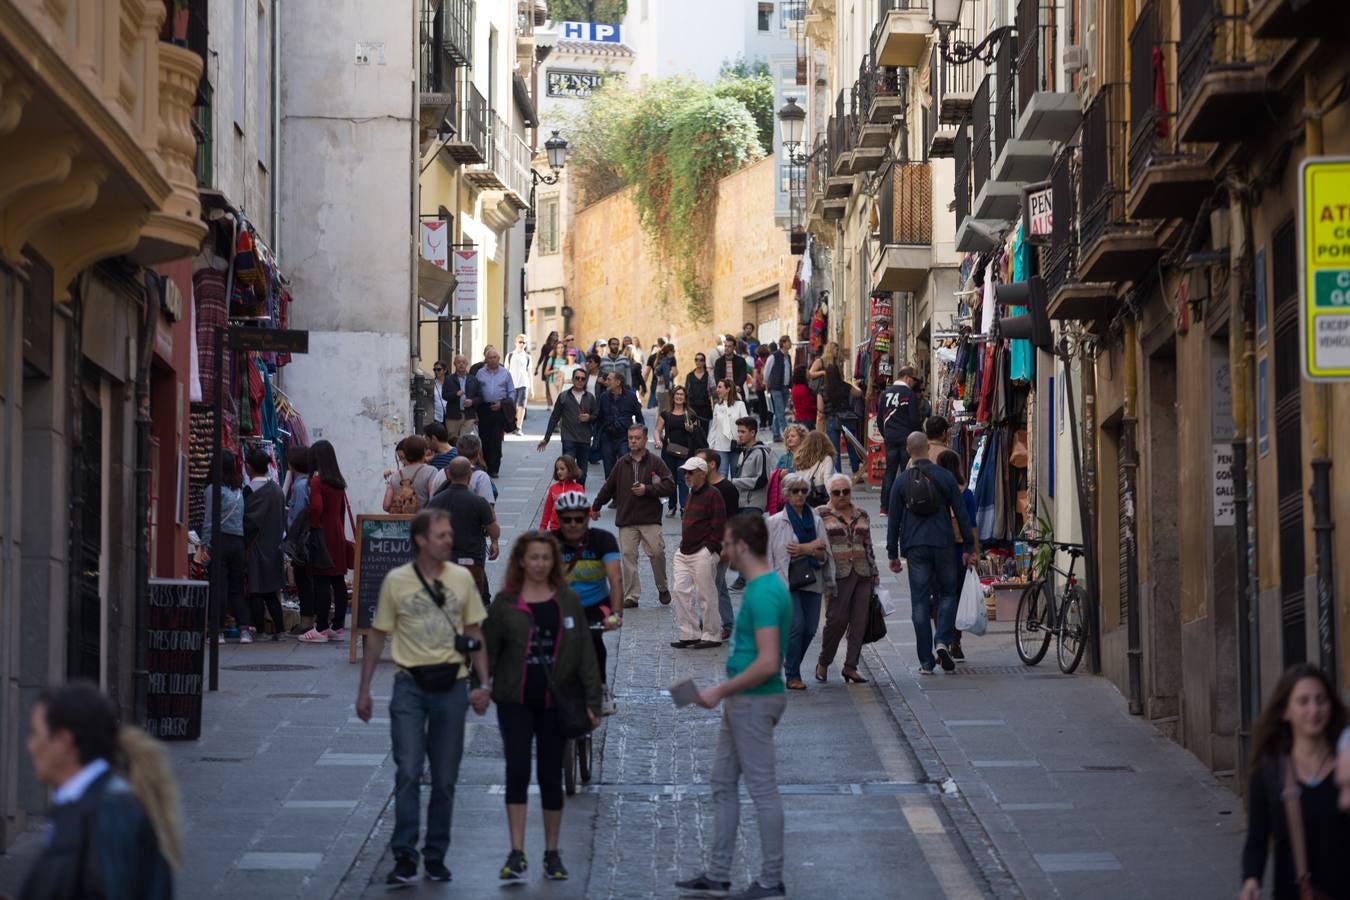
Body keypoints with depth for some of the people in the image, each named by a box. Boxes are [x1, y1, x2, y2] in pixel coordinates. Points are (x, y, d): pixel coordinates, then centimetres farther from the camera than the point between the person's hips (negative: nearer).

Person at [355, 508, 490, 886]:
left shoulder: (462, 579, 5)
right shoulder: (396, 581, -1)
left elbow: (475, 634, 11)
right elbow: (377, 637, 5)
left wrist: (482, 685, 4)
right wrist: (364, 691, 4)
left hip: (451, 687, 2)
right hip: (410, 687, -2)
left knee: (445, 779, 7)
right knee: (408, 773, -10)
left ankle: (435, 857, 16)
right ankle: (404, 856, -7)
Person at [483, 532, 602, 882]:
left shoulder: (568, 601, 5)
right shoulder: (505, 603, 1)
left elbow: (585, 652, 4)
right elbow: (488, 650, 1)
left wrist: (592, 700, 0)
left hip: (555, 702, 1)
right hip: (515, 701, -1)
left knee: (551, 777, 8)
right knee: (517, 771, -10)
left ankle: (552, 854, 18)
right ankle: (517, 854, -9)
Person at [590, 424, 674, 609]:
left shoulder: (655, 462, 3)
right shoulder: (621, 463, 11)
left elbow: (670, 486, -2)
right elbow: (609, 487, 21)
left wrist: (647, 490, -12)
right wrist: (596, 507, 29)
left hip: (650, 519, -2)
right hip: (626, 519, 2)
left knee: (657, 553, -8)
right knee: (628, 556, -3)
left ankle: (662, 588, 14)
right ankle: (631, 596, 1)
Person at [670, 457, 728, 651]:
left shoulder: (713, 494, -10)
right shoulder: (692, 493, 16)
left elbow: (719, 526, -14)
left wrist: (709, 548, -14)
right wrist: (684, 544, 16)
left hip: (703, 553, -9)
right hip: (685, 552, 9)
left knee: (706, 595, -2)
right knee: (681, 591, 4)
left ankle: (712, 636, 7)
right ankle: (689, 634, 9)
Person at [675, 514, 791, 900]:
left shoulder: (763, 594, -22)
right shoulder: (767, 586, 10)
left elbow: (767, 664, -27)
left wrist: (720, 691, -19)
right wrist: (727, 694, 22)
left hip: (753, 704, -11)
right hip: (742, 704, 11)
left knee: (763, 790, -2)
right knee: (723, 784, 15)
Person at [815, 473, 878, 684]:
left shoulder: (862, 515, 15)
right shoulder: (821, 515, 2)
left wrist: (874, 571, 16)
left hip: (862, 573, 4)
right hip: (838, 575, -4)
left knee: (860, 621, 0)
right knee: (837, 619, -8)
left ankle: (851, 667, 6)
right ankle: (823, 663, 10)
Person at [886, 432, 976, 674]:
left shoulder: (901, 482, 2)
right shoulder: (945, 477, 1)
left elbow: (894, 520, 5)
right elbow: (961, 514, 1)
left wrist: (893, 554, 11)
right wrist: (969, 547, 7)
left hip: (915, 548, 0)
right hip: (942, 545, 0)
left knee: (920, 601, 3)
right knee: (947, 594, 15)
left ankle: (926, 661, 0)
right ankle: (943, 641, -7)